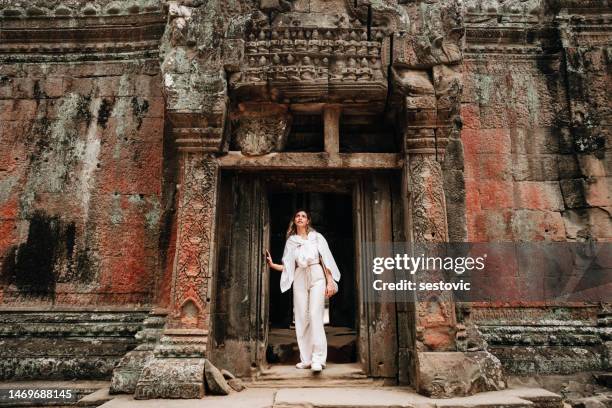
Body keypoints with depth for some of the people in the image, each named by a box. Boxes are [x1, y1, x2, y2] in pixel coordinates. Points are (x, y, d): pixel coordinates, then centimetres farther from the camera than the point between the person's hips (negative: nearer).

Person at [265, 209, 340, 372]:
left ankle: (318, 358, -17)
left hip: (317, 276, -3)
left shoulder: (317, 237, 8)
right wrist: (272, 264, -2)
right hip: (300, 279, 3)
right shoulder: (291, 241, 13)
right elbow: (287, 267, 12)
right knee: (301, 318, -1)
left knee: (315, 315, -15)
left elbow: (326, 260, 3)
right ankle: (306, 359, 5)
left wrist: (330, 282, -5)